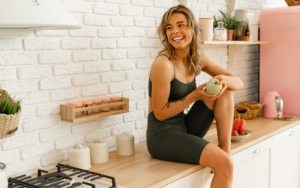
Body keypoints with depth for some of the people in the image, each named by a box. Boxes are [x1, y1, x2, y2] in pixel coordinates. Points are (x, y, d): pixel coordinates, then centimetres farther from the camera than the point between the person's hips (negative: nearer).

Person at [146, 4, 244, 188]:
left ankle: (225, 147, -5)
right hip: (162, 136, -7)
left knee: (225, 89, -4)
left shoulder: (198, 59, 2)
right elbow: (160, 113, -15)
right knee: (224, 164, -23)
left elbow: (239, 83, 3)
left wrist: (225, 80, -19)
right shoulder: (163, 63, -19)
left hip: (186, 130, 7)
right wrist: (195, 96, -19)